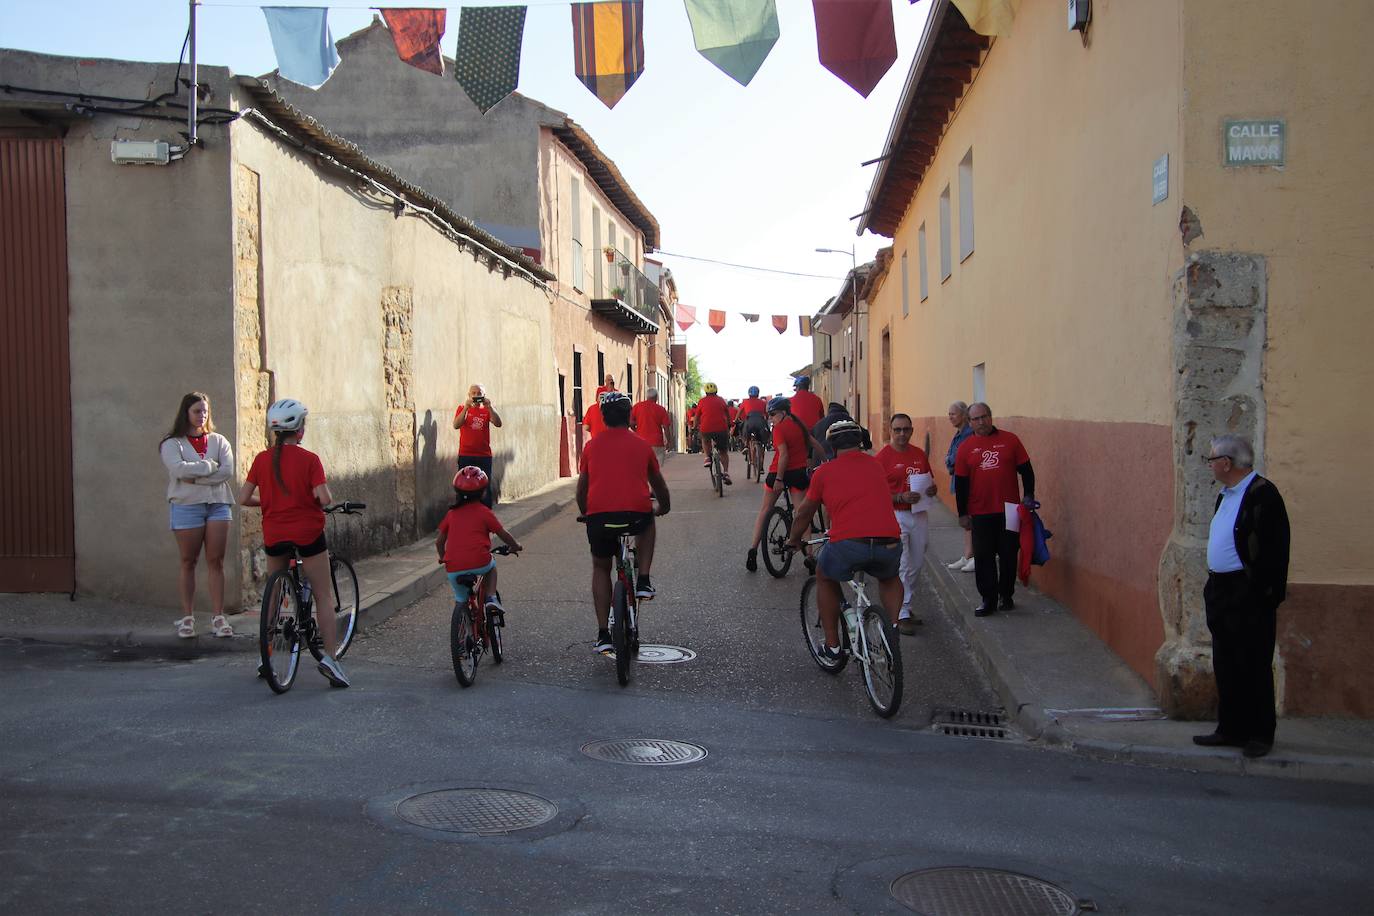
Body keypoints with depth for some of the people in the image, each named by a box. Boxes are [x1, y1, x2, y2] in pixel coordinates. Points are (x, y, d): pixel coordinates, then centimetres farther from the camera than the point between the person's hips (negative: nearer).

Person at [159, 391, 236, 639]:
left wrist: (194, 477, -10)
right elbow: (179, 469, -16)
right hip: (186, 506, -2)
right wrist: (210, 466, -9)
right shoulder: (172, 443, 4)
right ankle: (187, 617, 11)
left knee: (216, 561, 0)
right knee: (188, 562, 4)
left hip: (218, 504, 2)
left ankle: (218, 617, 4)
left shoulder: (218, 441, 11)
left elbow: (228, 472, -4)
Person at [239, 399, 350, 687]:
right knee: (324, 596, 4)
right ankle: (330, 656, -5)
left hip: (274, 535, 4)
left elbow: (243, 498, 1)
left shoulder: (262, 459, 1)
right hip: (307, 532, -4)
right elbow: (324, 498, -17)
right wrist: (328, 500, 5)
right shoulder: (309, 459, -9)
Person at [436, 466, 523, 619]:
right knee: (491, 565, 32)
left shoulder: (451, 514, 13)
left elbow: (439, 542, 18)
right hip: (479, 563, -2)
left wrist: (443, 558, 37)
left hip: (453, 569, 2)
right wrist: (516, 546, 30)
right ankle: (491, 597, 15)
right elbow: (504, 534, 10)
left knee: (461, 601, 22)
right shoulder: (484, 512, 5)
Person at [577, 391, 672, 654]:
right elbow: (659, 485, 28)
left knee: (601, 568, 25)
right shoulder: (642, 445, 14)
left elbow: (581, 488, 22)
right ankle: (643, 581, 23)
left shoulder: (592, 446, 15)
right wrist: (664, 507, 49)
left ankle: (603, 635, 19)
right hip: (637, 514, 0)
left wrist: (585, 513, 42)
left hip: (599, 517, 1)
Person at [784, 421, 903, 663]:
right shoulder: (876, 465, 22)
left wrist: (794, 540, 43)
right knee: (889, 579, 37)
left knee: (825, 579, 29)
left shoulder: (824, 472, 13)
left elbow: (804, 514, 24)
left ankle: (832, 647, 28)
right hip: (889, 545, 3)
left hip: (848, 544, -3)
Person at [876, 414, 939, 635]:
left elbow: (929, 480, 21)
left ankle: (906, 606, 27)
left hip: (919, 515, 6)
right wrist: (901, 497, -22)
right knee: (902, 567, -7)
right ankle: (901, 615, -1)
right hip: (895, 516, -6)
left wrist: (933, 489, -1)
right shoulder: (882, 457, -8)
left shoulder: (920, 454, 9)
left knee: (916, 565, 13)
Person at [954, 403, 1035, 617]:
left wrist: (1028, 495, -2)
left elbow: (1026, 470, 6)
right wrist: (963, 514, 2)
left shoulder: (1010, 440, 2)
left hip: (1009, 511, 0)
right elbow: (960, 483, 4)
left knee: (1008, 555, 7)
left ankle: (1007, 596, 21)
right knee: (983, 558, 2)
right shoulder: (966, 447, 2)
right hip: (980, 513, 0)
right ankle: (988, 600, 11)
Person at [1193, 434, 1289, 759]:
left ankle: (1260, 735, 12)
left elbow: (1273, 551, -19)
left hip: (1249, 598, -9)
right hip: (1221, 594, 9)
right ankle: (1231, 730, 23)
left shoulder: (1263, 495, -15)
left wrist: (1269, 599, -20)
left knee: (1254, 668, 1)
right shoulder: (1226, 495, 14)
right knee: (1225, 668, 14)